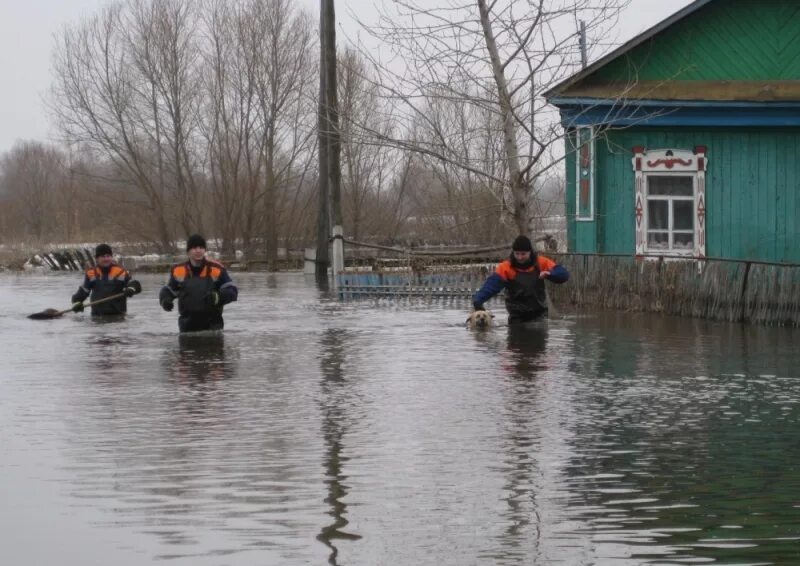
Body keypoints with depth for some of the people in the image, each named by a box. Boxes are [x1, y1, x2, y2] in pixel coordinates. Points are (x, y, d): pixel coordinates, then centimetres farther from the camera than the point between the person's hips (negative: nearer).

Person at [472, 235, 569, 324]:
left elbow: (564, 274, -9)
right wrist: (478, 300, -42)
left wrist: (549, 274, -31)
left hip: (539, 314, 1)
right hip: (517, 316, -1)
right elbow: (492, 284, -24)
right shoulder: (506, 267, -11)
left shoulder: (541, 263, -5)